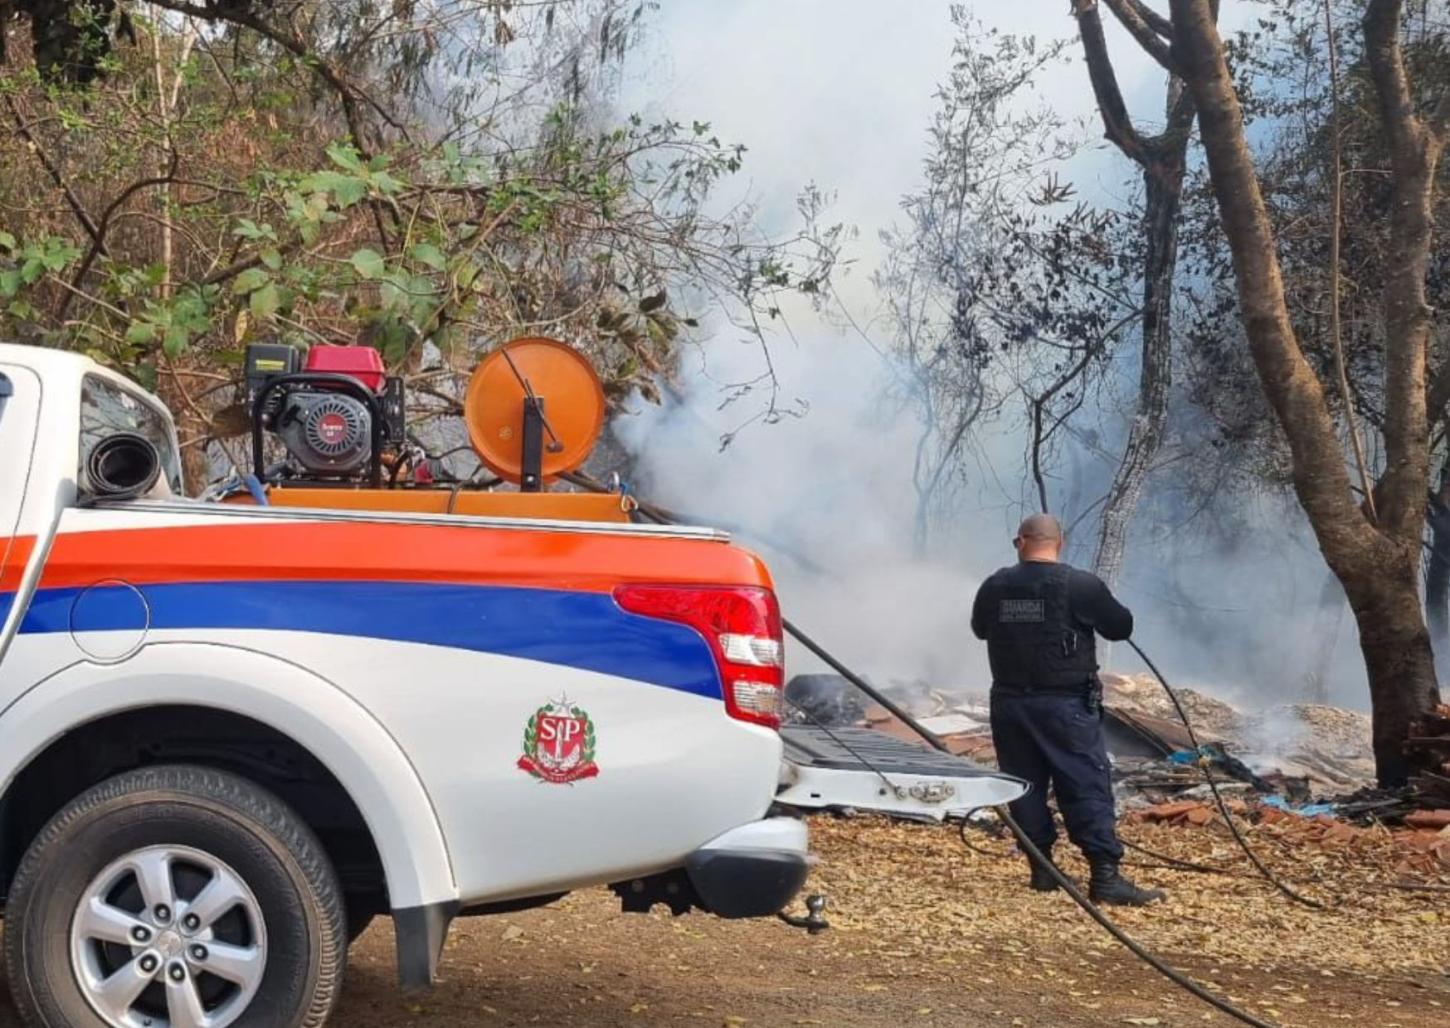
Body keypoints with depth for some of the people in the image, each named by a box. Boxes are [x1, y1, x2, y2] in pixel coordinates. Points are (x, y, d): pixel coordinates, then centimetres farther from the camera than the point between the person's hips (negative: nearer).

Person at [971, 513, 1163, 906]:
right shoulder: (1081, 586, -11)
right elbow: (1122, 626, 2)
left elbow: (980, 628, 19)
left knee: (1026, 786, 12)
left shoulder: (994, 587, 1)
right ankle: (1105, 876, -7)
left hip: (1011, 704, 4)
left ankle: (1042, 869, 16)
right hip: (1066, 705, -4)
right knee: (1088, 788, -2)